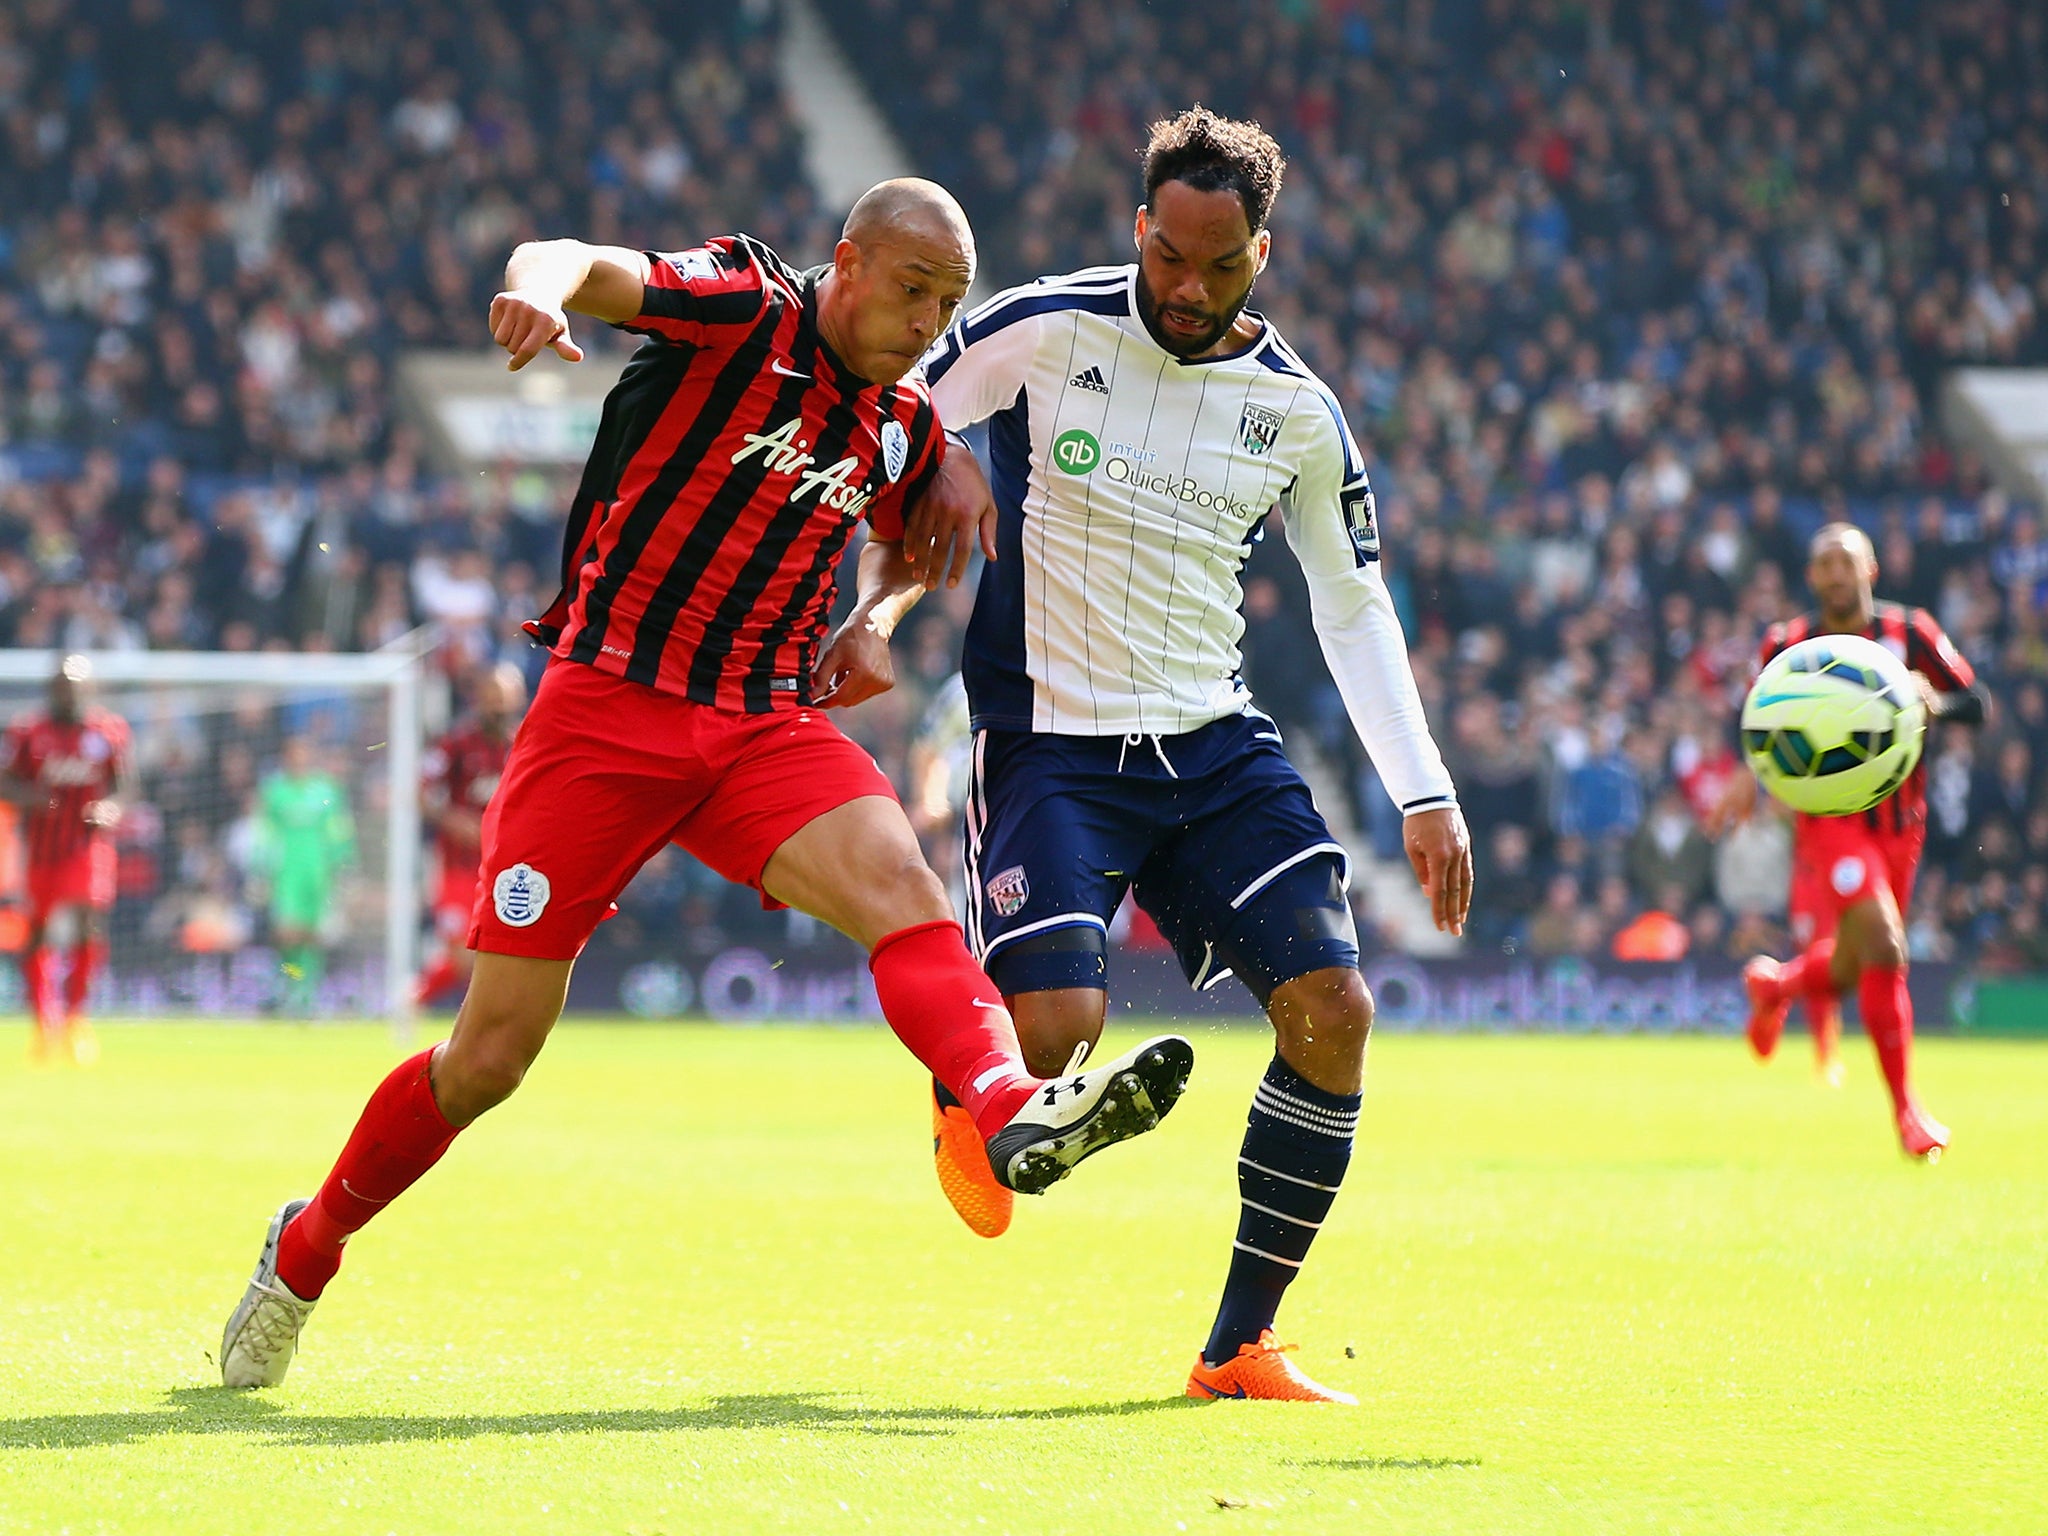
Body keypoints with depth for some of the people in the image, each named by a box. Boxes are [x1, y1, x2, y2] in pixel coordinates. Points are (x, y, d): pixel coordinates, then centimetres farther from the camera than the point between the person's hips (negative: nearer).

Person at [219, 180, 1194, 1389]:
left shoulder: (905, 427, 10)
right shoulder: (744, 308, -7)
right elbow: (582, 269, -22)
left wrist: (876, 620, 8)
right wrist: (541, 285, -47)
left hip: (766, 723, 5)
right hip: (608, 703, -4)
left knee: (901, 886, -27)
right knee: (489, 1059, 0)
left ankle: (1018, 1112, -50)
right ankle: (306, 1251, 21)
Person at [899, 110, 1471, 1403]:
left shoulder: (1296, 410, 4)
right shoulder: (1044, 332, -7)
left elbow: (1355, 604, 13)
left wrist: (1425, 793, 7)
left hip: (1217, 744, 4)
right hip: (1048, 744, -4)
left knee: (1335, 1011, -12)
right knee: (1058, 1028, -23)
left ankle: (1241, 1347, 0)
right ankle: (964, 1092, 18)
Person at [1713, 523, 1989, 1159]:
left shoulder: (1910, 634, 0)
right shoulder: (1787, 646, -2)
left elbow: (1977, 702, -3)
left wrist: (1934, 700, -24)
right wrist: (1751, 774, -6)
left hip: (1900, 825, 4)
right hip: (1831, 819, -4)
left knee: (1848, 970, 13)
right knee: (1884, 950, -22)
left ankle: (1775, 985, 50)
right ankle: (1906, 1110, -15)